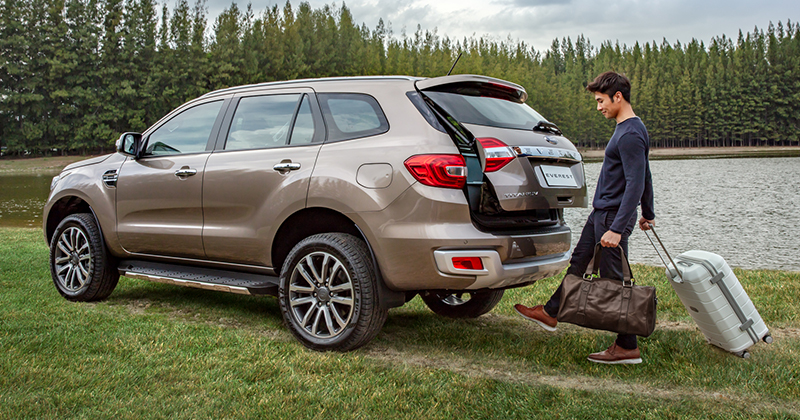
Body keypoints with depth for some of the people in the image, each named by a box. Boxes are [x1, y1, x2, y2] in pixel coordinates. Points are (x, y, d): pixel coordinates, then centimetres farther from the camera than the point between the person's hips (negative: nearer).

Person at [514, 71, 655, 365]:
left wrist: (617, 229, -28)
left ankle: (628, 348, 6)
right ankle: (550, 313, 32)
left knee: (613, 280, -3)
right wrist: (648, 214, 27)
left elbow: (636, 184, -25)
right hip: (600, 213, 10)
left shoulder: (631, 135, -19)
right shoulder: (624, 129, 12)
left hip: (614, 217, -10)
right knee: (578, 263, 18)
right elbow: (645, 177, 20)